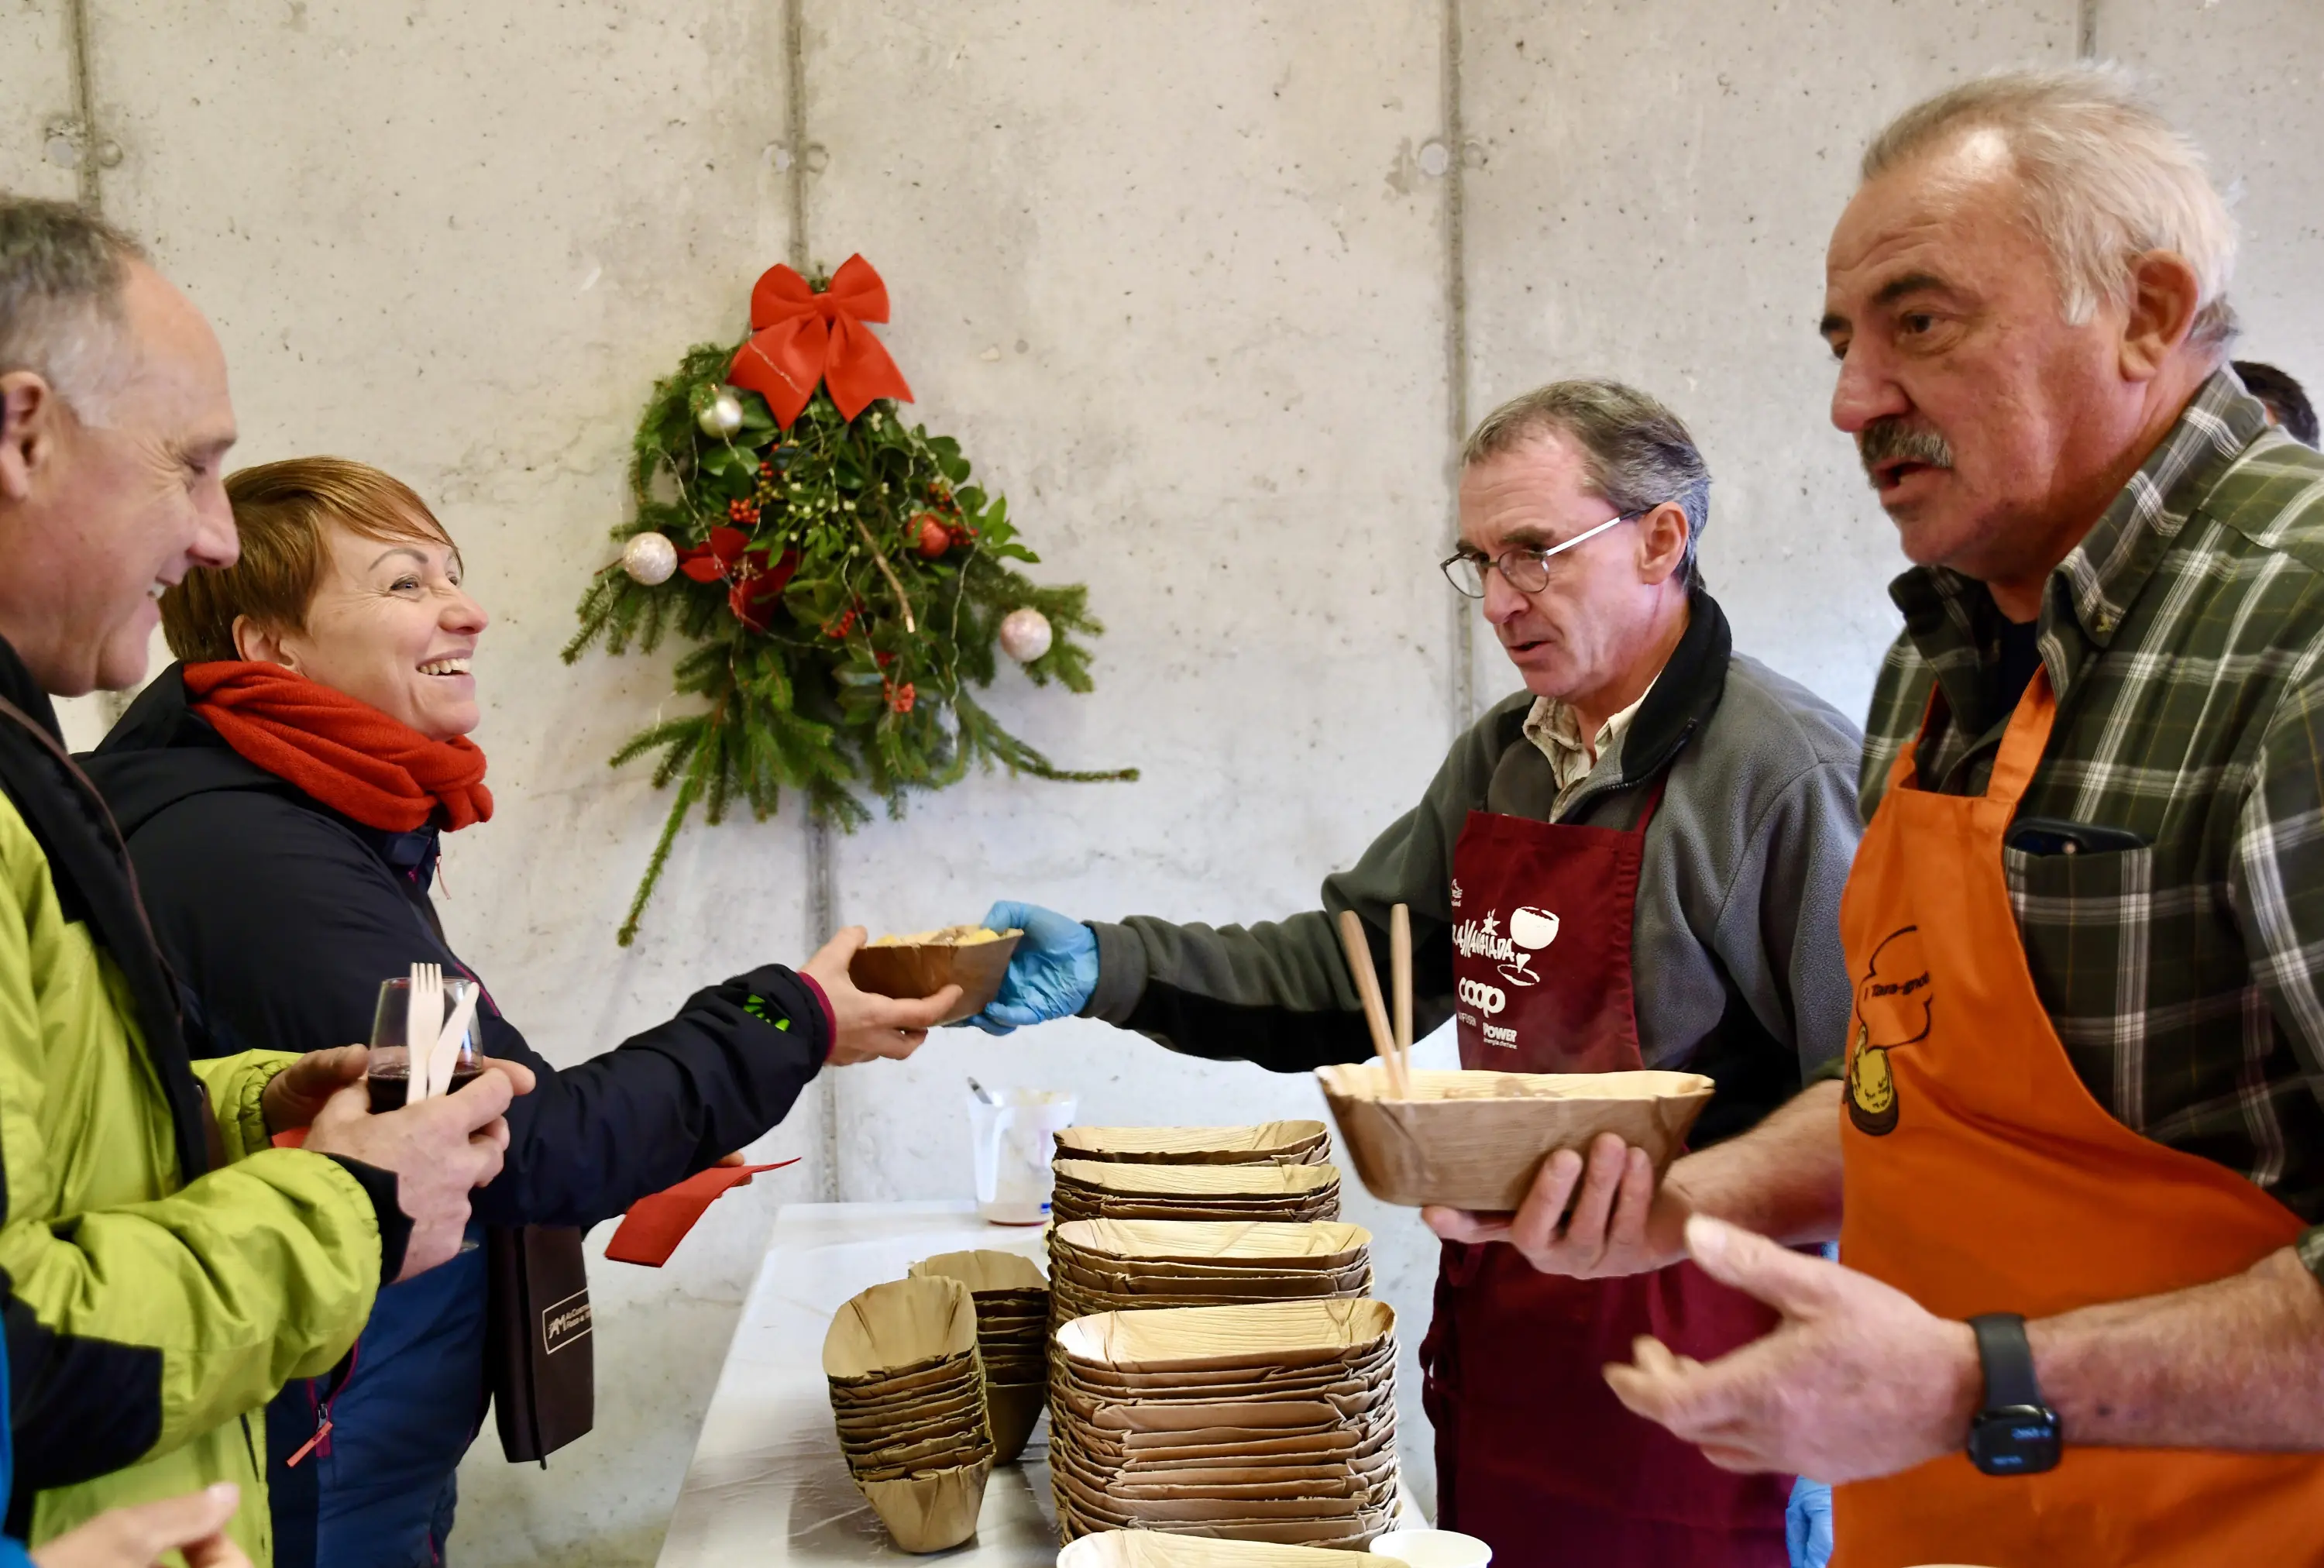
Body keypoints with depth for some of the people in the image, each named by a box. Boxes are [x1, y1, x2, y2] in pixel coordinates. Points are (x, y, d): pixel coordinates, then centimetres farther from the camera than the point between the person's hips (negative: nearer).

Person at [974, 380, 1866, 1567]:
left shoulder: (1786, 771, -15)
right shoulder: (1499, 759, 10)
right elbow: (1348, 967, 12)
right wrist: (1108, 967, 1)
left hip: (1686, 1377, -7)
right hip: (1495, 1327, 7)